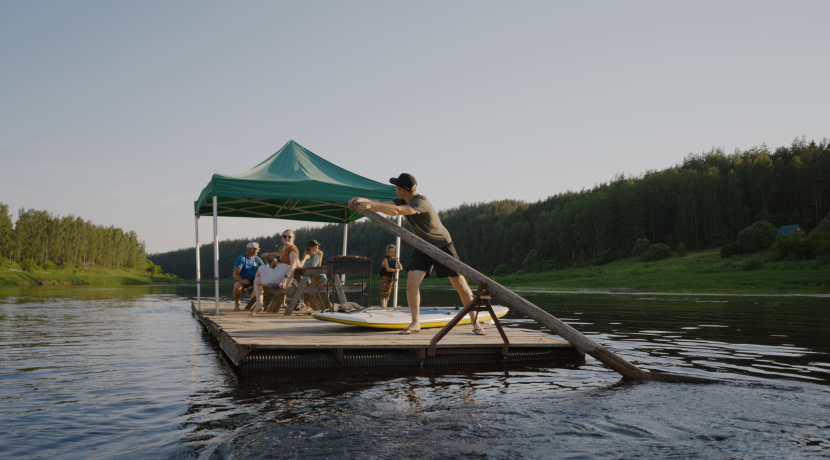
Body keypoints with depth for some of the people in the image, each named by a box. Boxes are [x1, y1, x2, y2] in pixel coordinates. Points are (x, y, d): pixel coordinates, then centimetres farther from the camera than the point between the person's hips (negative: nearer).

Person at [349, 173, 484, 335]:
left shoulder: (421, 202, -28)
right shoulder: (401, 201, -1)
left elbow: (396, 211, -42)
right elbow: (384, 205, -16)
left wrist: (370, 205, -44)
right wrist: (364, 200, -32)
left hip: (442, 245, -6)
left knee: (459, 283, -2)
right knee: (412, 280, -12)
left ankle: (475, 321, 11)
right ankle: (415, 323, 0)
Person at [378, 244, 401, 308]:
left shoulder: (395, 260, 12)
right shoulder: (386, 259, -7)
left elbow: (400, 268, 2)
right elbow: (387, 269, -17)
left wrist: (397, 261, -10)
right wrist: (395, 270, -11)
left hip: (391, 278, 7)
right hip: (385, 277, -7)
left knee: (387, 294, 8)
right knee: (383, 293, -11)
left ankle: (385, 306, 11)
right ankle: (383, 306, -14)